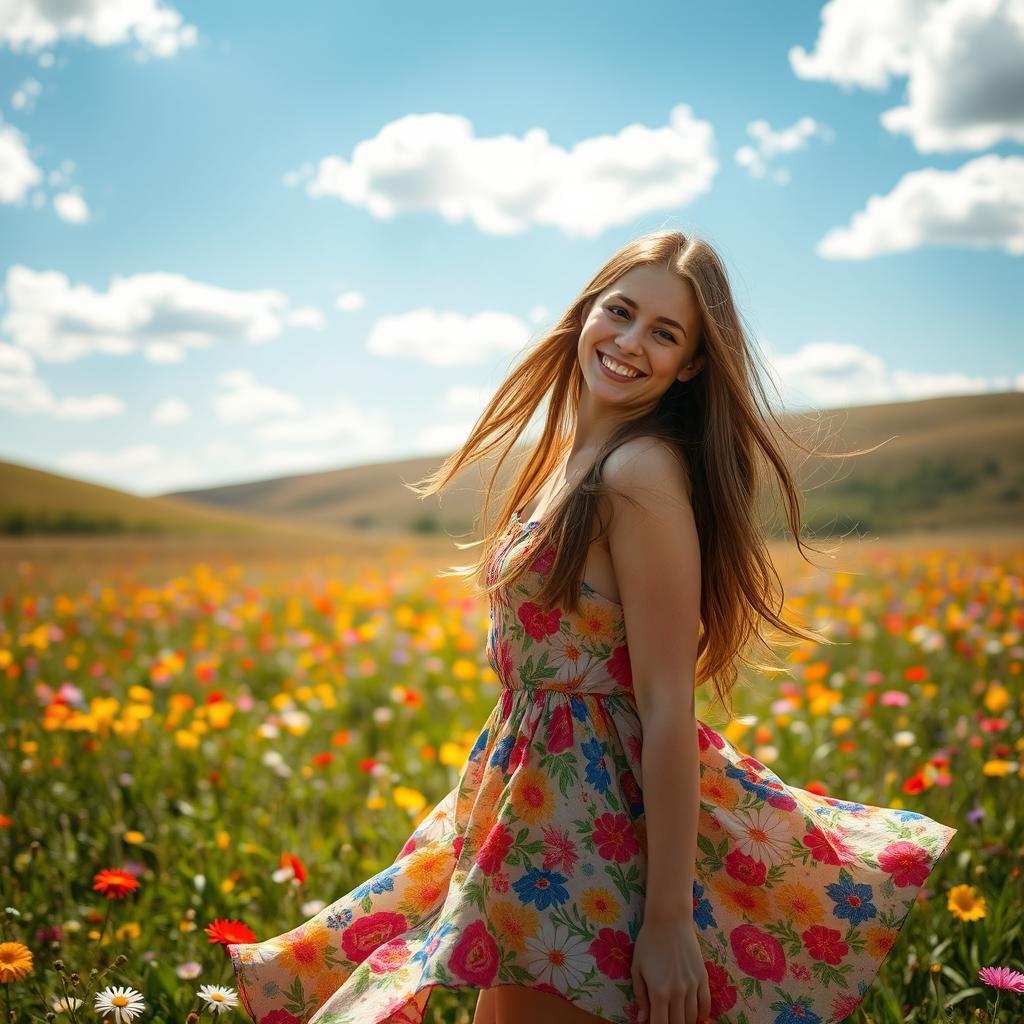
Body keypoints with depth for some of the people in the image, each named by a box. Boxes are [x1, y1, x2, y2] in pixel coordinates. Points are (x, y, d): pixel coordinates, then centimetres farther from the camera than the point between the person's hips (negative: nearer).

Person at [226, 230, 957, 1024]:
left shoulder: (642, 469, -19)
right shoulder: (572, 457, 8)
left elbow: (669, 703, -21)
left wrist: (670, 921, -20)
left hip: (602, 820, -9)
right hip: (542, 802, 9)